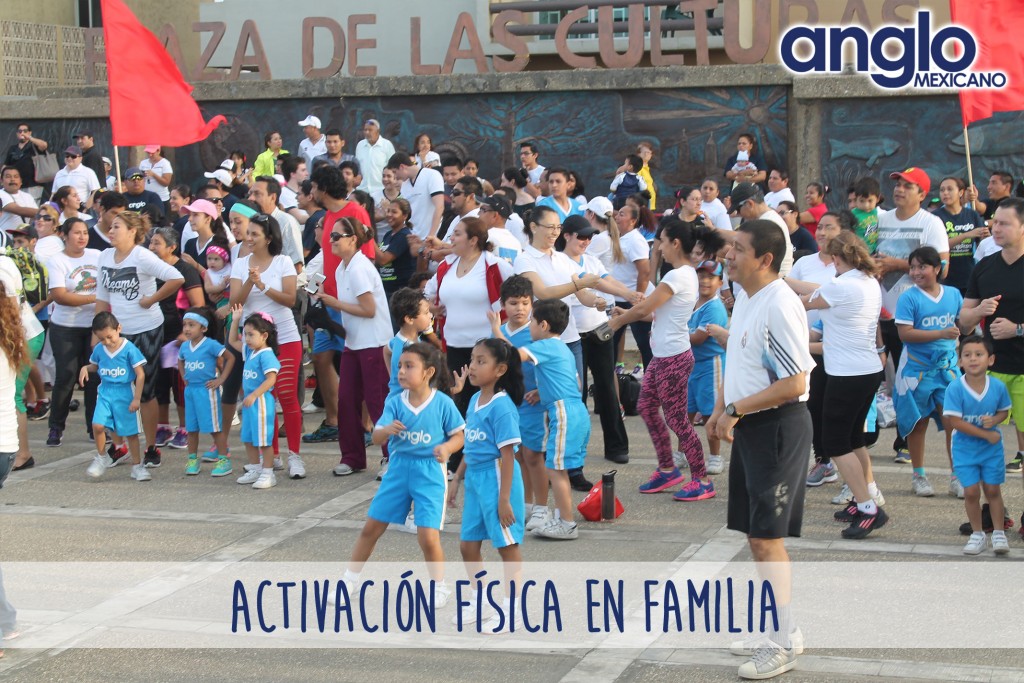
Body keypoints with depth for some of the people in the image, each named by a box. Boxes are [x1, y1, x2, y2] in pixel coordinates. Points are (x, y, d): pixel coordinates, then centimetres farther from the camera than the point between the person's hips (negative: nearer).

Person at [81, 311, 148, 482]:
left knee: (130, 432, 5)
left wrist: (136, 399, -12)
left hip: (125, 393, -3)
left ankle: (137, 466, 19)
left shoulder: (129, 349, -13)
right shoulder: (99, 349, 1)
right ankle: (102, 458, 8)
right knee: (98, 425, -15)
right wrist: (85, 369, -3)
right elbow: (95, 365, 21)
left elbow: (140, 374, -10)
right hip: (105, 392, 3)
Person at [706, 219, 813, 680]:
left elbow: (794, 383, -23)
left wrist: (736, 410, -18)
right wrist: (721, 408, 8)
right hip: (749, 427, 10)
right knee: (755, 533, 15)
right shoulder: (744, 299, 10)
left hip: (778, 426, -10)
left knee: (766, 536, -6)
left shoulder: (779, 306, -20)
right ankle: (779, 628, 27)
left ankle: (782, 646, 3)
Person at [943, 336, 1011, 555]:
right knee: (971, 491, 0)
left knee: (992, 489, 7)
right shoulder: (955, 389, -18)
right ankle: (977, 534, 18)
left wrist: (994, 420, -18)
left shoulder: (998, 387, -10)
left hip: (992, 448, 1)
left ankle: (998, 533, 22)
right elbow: (955, 421, -19)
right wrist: (986, 435, -17)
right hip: (965, 449, -1)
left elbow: (1004, 411, 6)